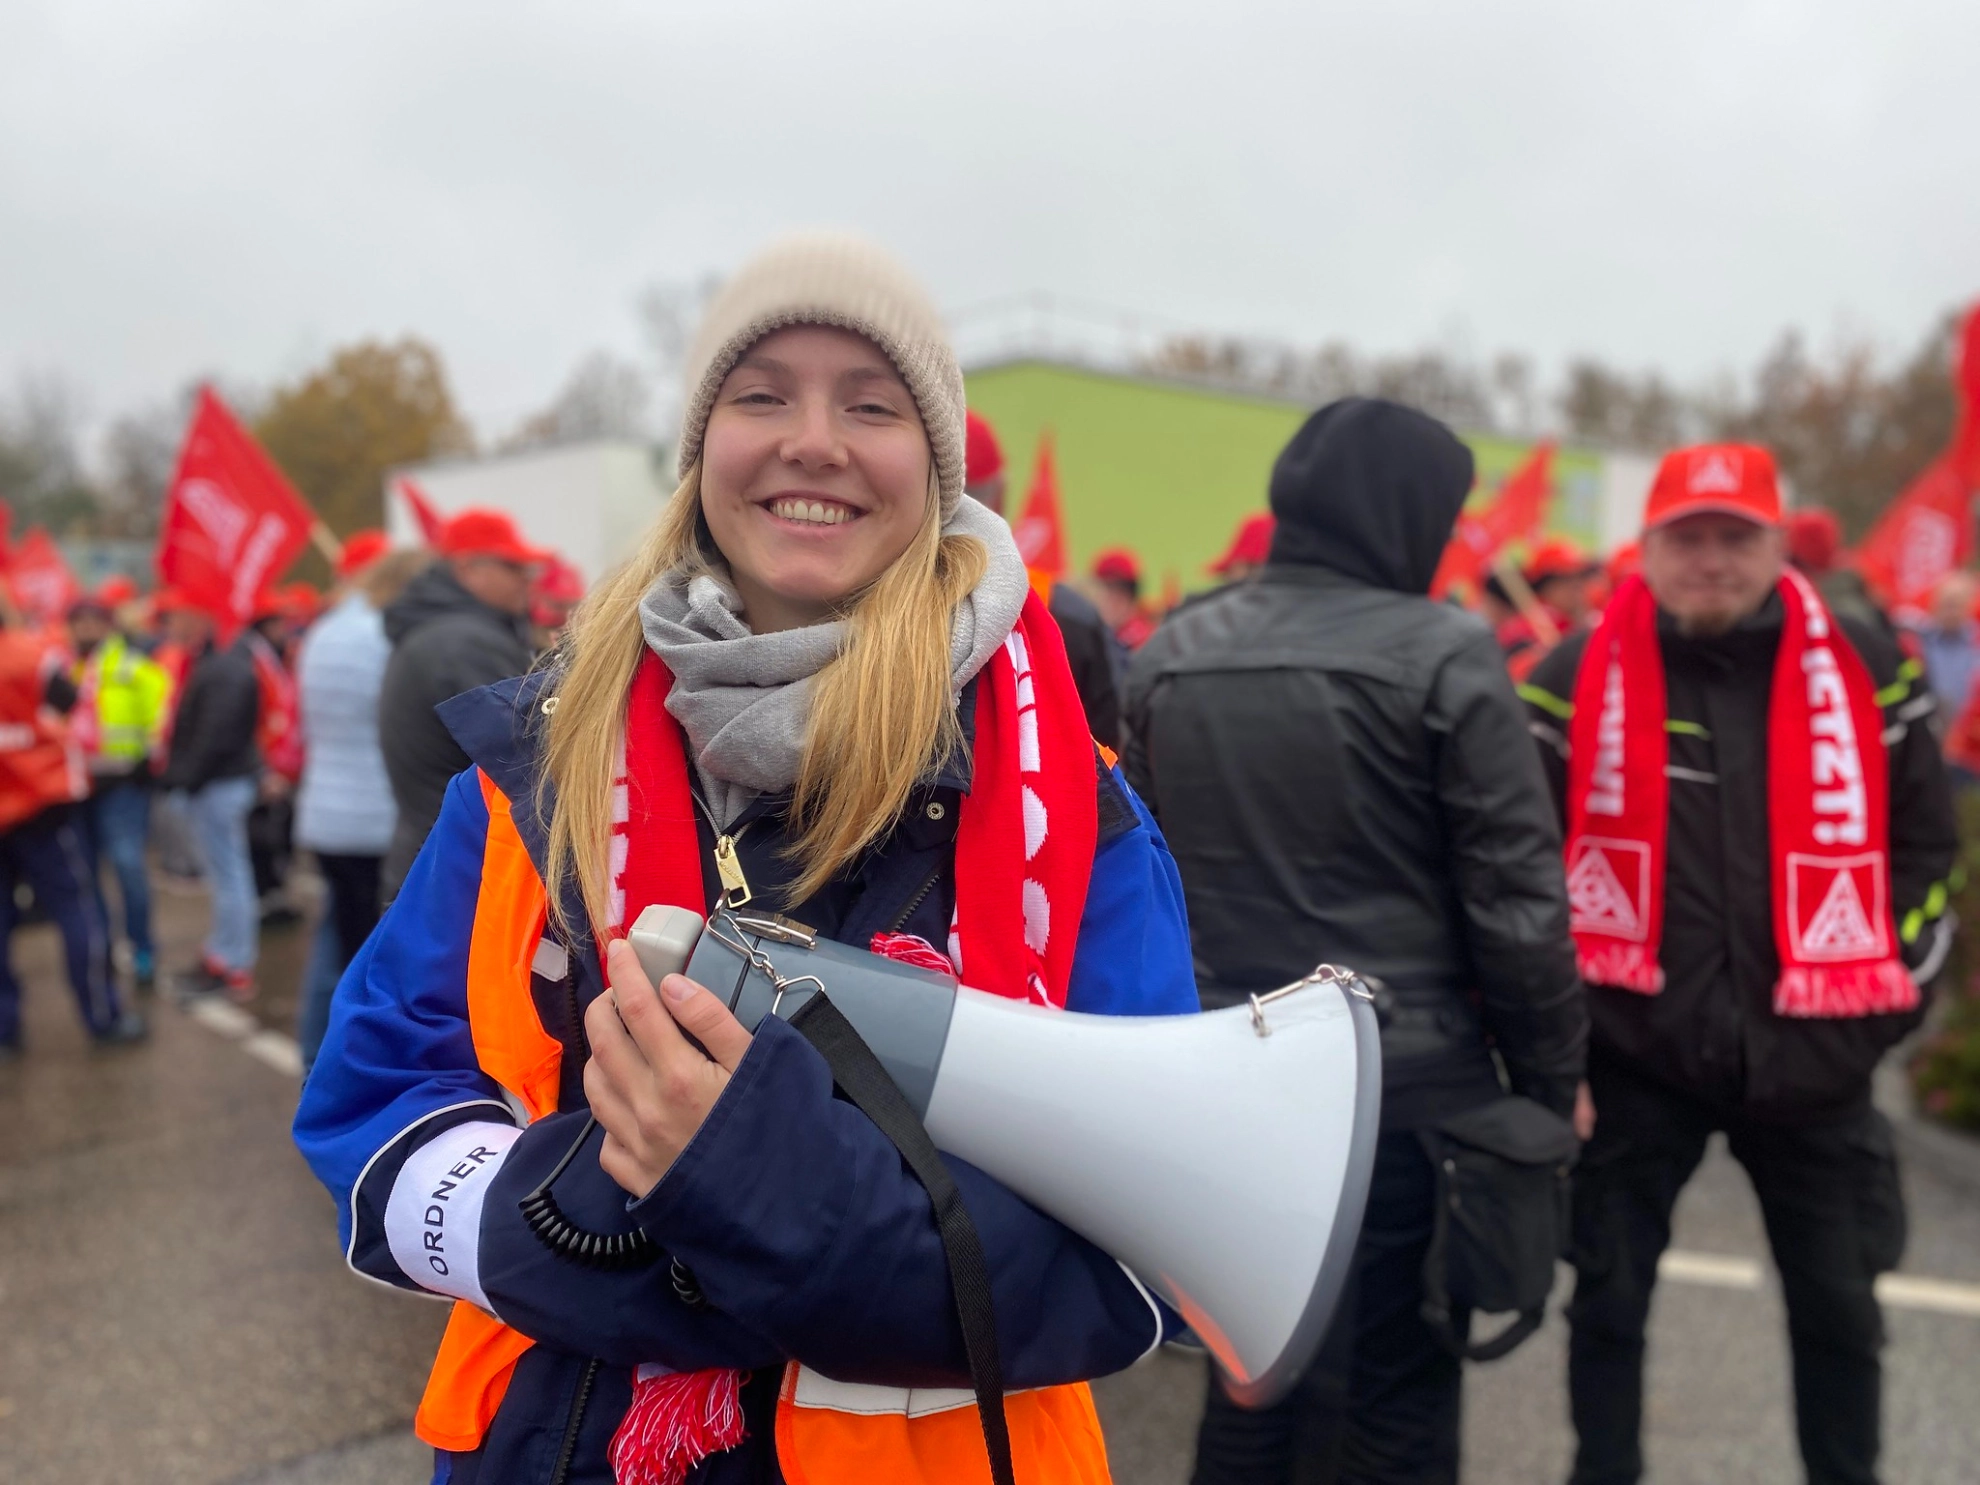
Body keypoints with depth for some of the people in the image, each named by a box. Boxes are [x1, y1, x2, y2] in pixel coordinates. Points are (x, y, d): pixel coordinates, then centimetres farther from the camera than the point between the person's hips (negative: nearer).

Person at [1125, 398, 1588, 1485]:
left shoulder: (1171, 653, 5)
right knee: (1398, 1394, 9)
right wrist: (1552, 1070, 1)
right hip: (1403, 1081, -5)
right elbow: (1516, 893, -11)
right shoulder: (1441, 654, -12)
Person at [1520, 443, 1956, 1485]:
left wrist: (1887, 992, 4)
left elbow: (1925, 842, 9)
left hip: (1812, 1056, 1)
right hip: (1633, 1053, -1)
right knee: (1610, 1299, 11)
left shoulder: (1867, 670, 0)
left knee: (1838, 1309, 16)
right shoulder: (1577, 680, -4)